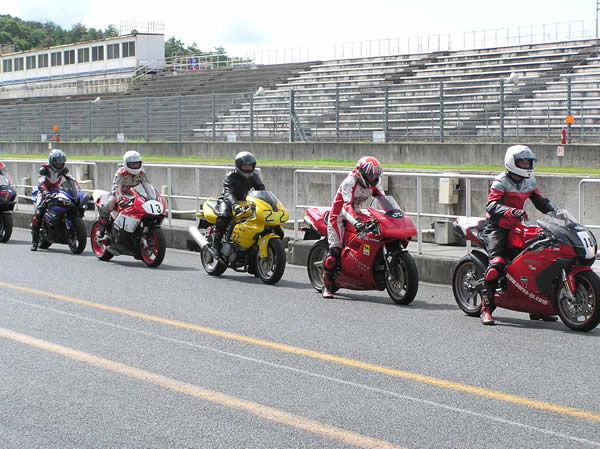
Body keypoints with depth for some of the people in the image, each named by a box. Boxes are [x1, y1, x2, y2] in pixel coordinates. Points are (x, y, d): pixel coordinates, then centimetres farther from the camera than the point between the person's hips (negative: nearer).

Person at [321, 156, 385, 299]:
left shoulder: (374, 183, -1)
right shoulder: (349, 182, -24)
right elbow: (347, 205, -36)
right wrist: (356, 222, -51)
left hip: (355, 214, 8)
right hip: (339, 216, -8)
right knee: (335, 249, -17)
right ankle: (327, 285, -13)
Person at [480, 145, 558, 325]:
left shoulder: (529, 181, 10)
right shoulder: (501, 181, -12)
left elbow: (540, 201, 19)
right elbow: (492, 204, -24)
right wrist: (511, 211, -40)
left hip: (516, 227, 7)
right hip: (496, 227, -7)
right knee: (497, 262, -26)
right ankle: (486, 308, -22)